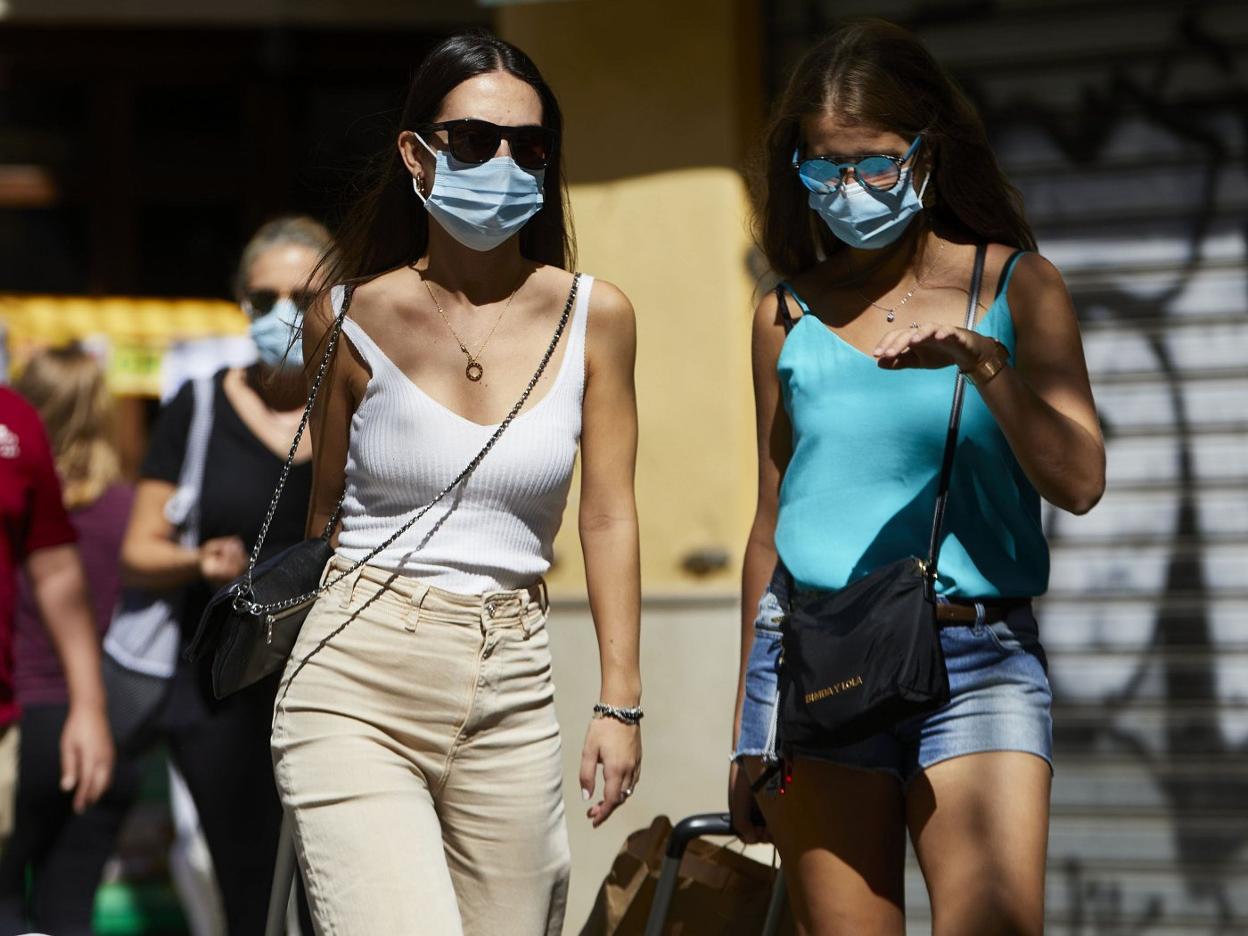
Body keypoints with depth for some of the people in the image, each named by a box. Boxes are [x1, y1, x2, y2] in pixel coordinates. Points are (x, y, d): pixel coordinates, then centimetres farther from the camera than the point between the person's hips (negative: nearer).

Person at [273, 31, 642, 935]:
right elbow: (325, 505, 12)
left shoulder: (594, 317, 4)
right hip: (358, 691, -2)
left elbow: (609, 517, 7)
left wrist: (621, 700, 4)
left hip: (513, 697, 3)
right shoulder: (352, 318, 0)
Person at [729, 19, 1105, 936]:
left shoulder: (1016, 286, 5)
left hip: (980, 659, -2)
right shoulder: (789, 315, 11)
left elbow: (1079, 482, -4)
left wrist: (984, 362, -20)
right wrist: (748, 730, 19)